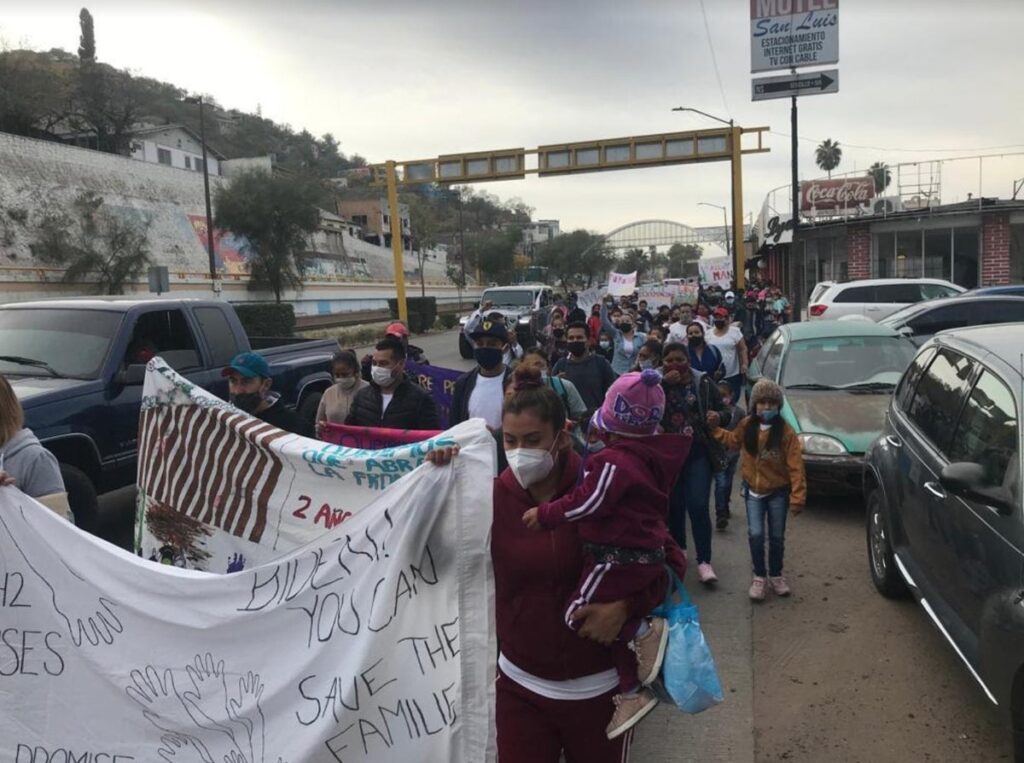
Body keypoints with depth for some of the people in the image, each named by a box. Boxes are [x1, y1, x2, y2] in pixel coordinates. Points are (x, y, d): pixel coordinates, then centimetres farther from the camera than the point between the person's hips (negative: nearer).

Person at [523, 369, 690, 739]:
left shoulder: (614, 462, -18)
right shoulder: (653, 455, 9)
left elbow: (588, 502, -21)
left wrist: (545, 514, -11)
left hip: (618, 557, -9)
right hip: (649, 555, 9)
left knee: (579, 612, -6)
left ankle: (644, 631, -11)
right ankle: (632, 691, 18)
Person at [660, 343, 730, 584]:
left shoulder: (703, 383, 3)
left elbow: (724, 414, 7)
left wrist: (717, 416, -15)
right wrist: (663, 383, -23)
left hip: (698, 454, -1)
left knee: (699, 507, -9)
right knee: (674, 506, 11)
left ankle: (704, 561, -3)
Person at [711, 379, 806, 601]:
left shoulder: (786, 432, -16)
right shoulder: (747, 426, -6)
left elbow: (795, 466, -17)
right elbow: (732, 441, 16)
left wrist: (798, 496, -21)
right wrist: (716, 429, 4)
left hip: (778, 491, -1)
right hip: (753, 490, 2)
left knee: (777, 537, 11)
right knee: (756, 535, -6)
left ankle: (776, 576, 30)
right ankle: (759, 577, 11)